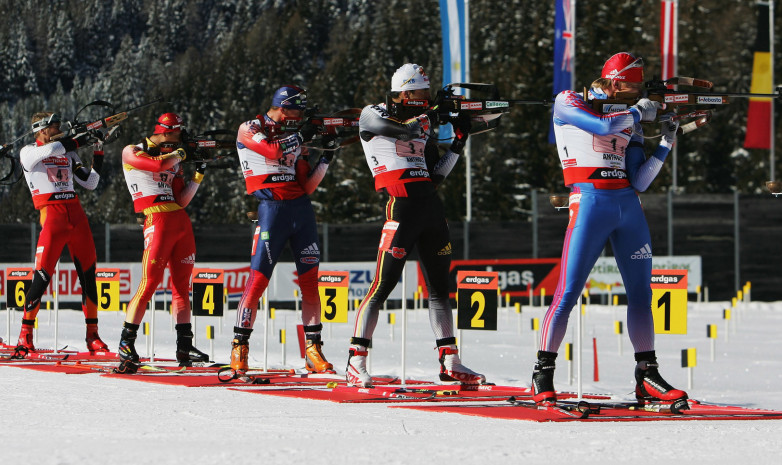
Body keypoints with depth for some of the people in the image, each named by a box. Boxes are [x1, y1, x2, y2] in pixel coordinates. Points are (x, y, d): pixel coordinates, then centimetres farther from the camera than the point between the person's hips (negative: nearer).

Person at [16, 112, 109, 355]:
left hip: (76, 215, 5)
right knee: (42, 276, -13)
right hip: (51, 216, -5)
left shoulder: (68, 154, 19)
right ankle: (25, 336, -4)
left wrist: (98, 154, 9)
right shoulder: (28, 152, 3)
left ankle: (92, 335, 10)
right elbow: (53, 149, -19)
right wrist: (81, 140, -9)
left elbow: (90, 182, 18)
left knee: (88, 275, 3)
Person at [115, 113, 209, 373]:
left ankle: (184, 348, 12)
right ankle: (126, 344, -10)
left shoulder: (173, 160, 19)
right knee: (149, 283, -14)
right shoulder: (133, 152, 2)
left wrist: (198, 176, 4)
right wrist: (179, 154, -2)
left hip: (182, 222, 7)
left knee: (182, 286, 8)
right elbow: (156, 164, -18)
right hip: (158, 221, -7)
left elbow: (181, 200, 12)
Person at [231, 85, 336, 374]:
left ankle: (313, 351, 6)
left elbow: (307, 187, 12)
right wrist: (302, 136, -6)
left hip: (301, 209, 5)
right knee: (258, 280, -10)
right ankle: (239, 350, -3)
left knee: (310, 282, 2)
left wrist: (326, 156, 3)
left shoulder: (294, 138, 17)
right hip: (271, 209, -5)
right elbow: (272, 151, -18)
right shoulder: (250, 129, 3)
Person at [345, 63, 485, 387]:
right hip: (401, 206, -7)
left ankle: (449, 363, 16)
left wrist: (458, 145, 8)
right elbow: (405, 129, -19)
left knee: (439, 287, 10)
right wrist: (432, 114, -3)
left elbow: (435, 176, 17)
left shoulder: (422, 123, 20)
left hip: (431, 206, 7)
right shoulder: (373, 115, 2)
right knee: (382, 286, -10)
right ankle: (355, 364, -7)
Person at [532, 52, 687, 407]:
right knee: (568, 293, -9)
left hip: (629, 206, 6)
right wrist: (639, 112, 0)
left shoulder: (629, 120, 17)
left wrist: (666, 144, 2)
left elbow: (639, 181, 11)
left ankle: (647, 377, 13)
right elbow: (602, 126, -15)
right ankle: (542, 376, -1)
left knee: (641, 293, 6)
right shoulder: (568, 103, 4)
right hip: (591, 201, -6)